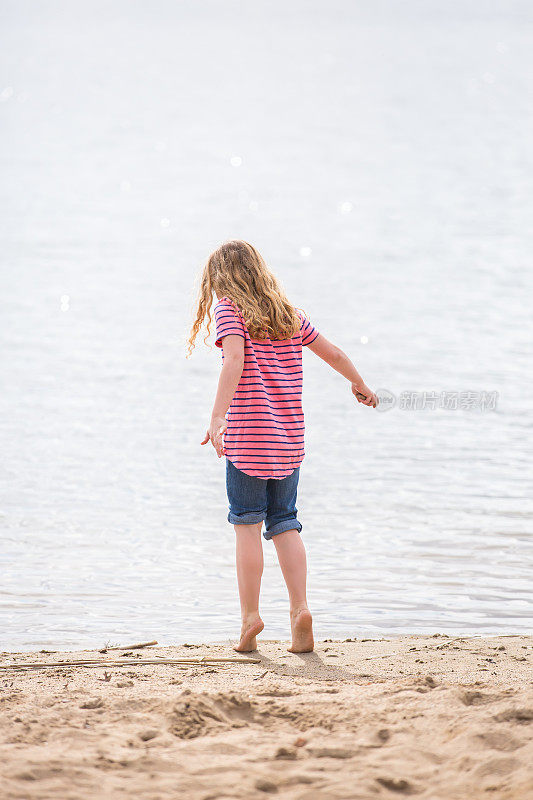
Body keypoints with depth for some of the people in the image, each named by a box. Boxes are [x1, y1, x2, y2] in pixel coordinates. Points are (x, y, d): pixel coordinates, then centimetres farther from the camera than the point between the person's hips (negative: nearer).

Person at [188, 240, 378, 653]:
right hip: (290, 435, 5)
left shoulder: (230, 310, -5)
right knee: (285, 524, 10)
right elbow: (333, 353, 18)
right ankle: (300, 609, -2)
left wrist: (218, 418, -31)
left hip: (248, 436, -5)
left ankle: (250, 616, -3)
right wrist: (360, 385, 37)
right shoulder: (289, 313, 12)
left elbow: (234, 361, -22)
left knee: (247, 525, 2)